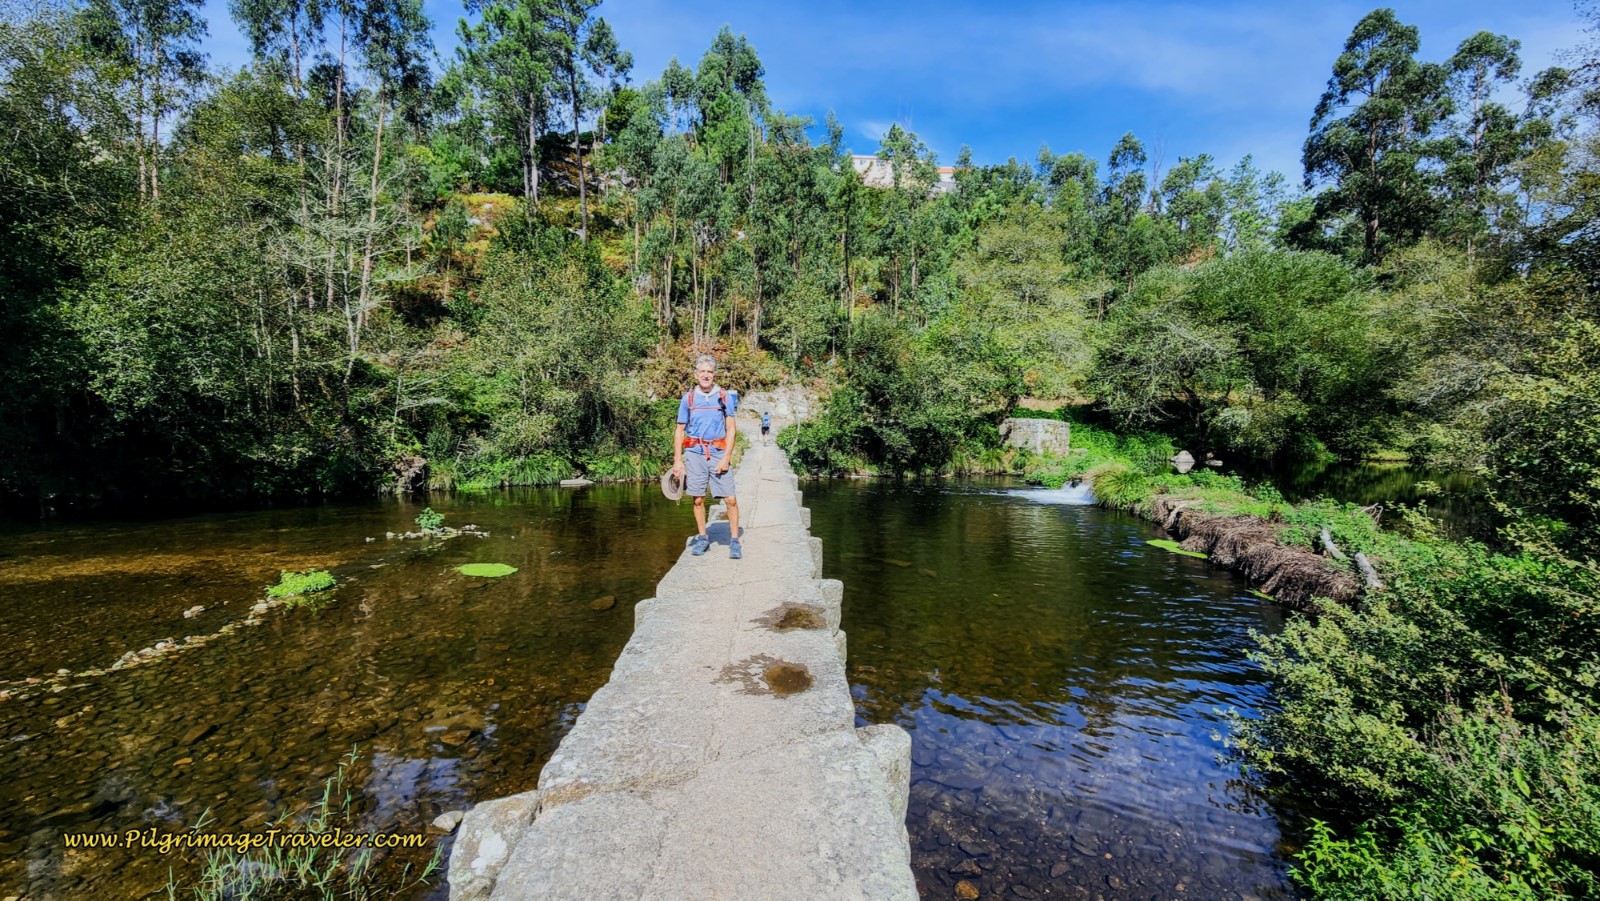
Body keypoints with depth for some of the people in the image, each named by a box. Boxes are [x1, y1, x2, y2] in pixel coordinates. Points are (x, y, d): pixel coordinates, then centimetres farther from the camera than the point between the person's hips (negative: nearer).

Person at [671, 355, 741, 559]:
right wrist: (677, 461, 2)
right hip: (694, 453, 1)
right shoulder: (688, 398, 6)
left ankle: (734, 541, 8)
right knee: (698, 499, 7)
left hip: (718, 453, -1)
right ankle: (702, 538, 23)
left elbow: (731, 429, 1)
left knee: (730, 499, -5)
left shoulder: (725, 396, 2)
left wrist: (725, 458, -8)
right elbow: (679, 430, 8)